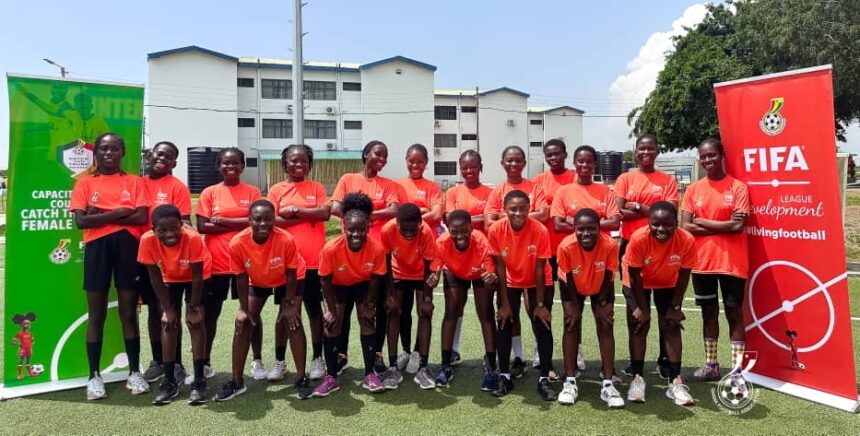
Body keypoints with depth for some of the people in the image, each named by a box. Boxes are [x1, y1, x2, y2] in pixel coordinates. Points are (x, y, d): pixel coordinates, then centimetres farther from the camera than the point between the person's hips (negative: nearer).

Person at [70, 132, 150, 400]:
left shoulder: (134, 182, 6)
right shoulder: (85, 183, 6)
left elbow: (141, 218, -7)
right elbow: (81, 221, -6)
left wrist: (101, 215, -8)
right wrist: (117, 213, -11)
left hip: (128, 248, 0)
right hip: (97, 248, 0)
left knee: (129, 313, 6)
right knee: (96, 315, 6)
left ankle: (134, 372, 16)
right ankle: (94, 376, 16)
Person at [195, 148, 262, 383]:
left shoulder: (252, 192, 3)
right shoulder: (209, 193, 3)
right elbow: (202, 226, -6)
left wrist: (222, 220, -11)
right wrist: (240, 225, -11)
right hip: (216, 263, 1)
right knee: (209, 314, 8)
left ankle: (257, 361, 21)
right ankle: (205, 364, 23)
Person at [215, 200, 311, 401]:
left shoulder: (286, 240, -36)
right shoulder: (238, 243, -31)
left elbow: (291, 274, -22)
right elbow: (241, 277, -16)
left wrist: (289, 304, -16)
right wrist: (243, 308, -13)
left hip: (288, 281, -2)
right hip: (257, 282, 3)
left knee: (292, 321, -11)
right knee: (243, 323, -4)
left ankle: (301, 378, -1)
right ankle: (236, 381, 8)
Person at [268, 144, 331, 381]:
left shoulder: (317, 188, 6)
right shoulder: (276, 190, 4)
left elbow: (325, 213, -10)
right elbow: (272, 220, -9)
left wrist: (295, 210, -11)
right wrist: (309, 216, -10)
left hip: (313, 261, 0)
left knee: (314, 309, 9)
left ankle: (318, 358, 20)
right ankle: (279, 361, 20)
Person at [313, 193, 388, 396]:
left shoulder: (377, 248, -32)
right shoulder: (330, 249, -36)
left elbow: (376, 278, -14)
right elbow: (326, 281, -19)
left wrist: (369, 304, -7)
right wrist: (331, 309, -15)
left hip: (363, 284, 1)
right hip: (338, 286, 0)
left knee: (367, 322, -4)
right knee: (332, 325, -8)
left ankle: (370, 375, 8)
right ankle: (331, 377, 3)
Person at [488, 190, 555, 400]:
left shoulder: (540, 230, -28)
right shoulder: (496, 230, -24)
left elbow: (539, 270, -20)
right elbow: (500, 268, -16)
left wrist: (540, 304, -15)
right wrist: (504, 303, -13)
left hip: (539, 283, -1)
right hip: (510, 283, 1)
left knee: (542, 328, -5)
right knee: (504, 326, -2)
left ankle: (544, 379, 6)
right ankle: (504, 376, 11)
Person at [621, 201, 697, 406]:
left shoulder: (687, 240, -31)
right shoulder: (638, 238, -35)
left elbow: (683, 275, -15)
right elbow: (635, 275, -23)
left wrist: (675, 307, -10)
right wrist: (642, 308, -16)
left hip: (668, 284, 2)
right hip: (639, 282, -2)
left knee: (671, 326, -2)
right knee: (640, 325, -7)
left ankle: (675, 381, 6)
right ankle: (637, 378, 1)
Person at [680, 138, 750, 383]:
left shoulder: (738, 188, -4)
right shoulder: (693, 189, 5)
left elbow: (738, 226, -15)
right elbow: (685, 227, -3)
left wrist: (703, 222, -7)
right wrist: (722, 227, -10)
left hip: (732, 263, -3)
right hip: (702, 263, 3)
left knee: (734, 312, 4)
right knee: (709, 312, 11)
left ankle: (737, 368, 10)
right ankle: (711, 365, 21)